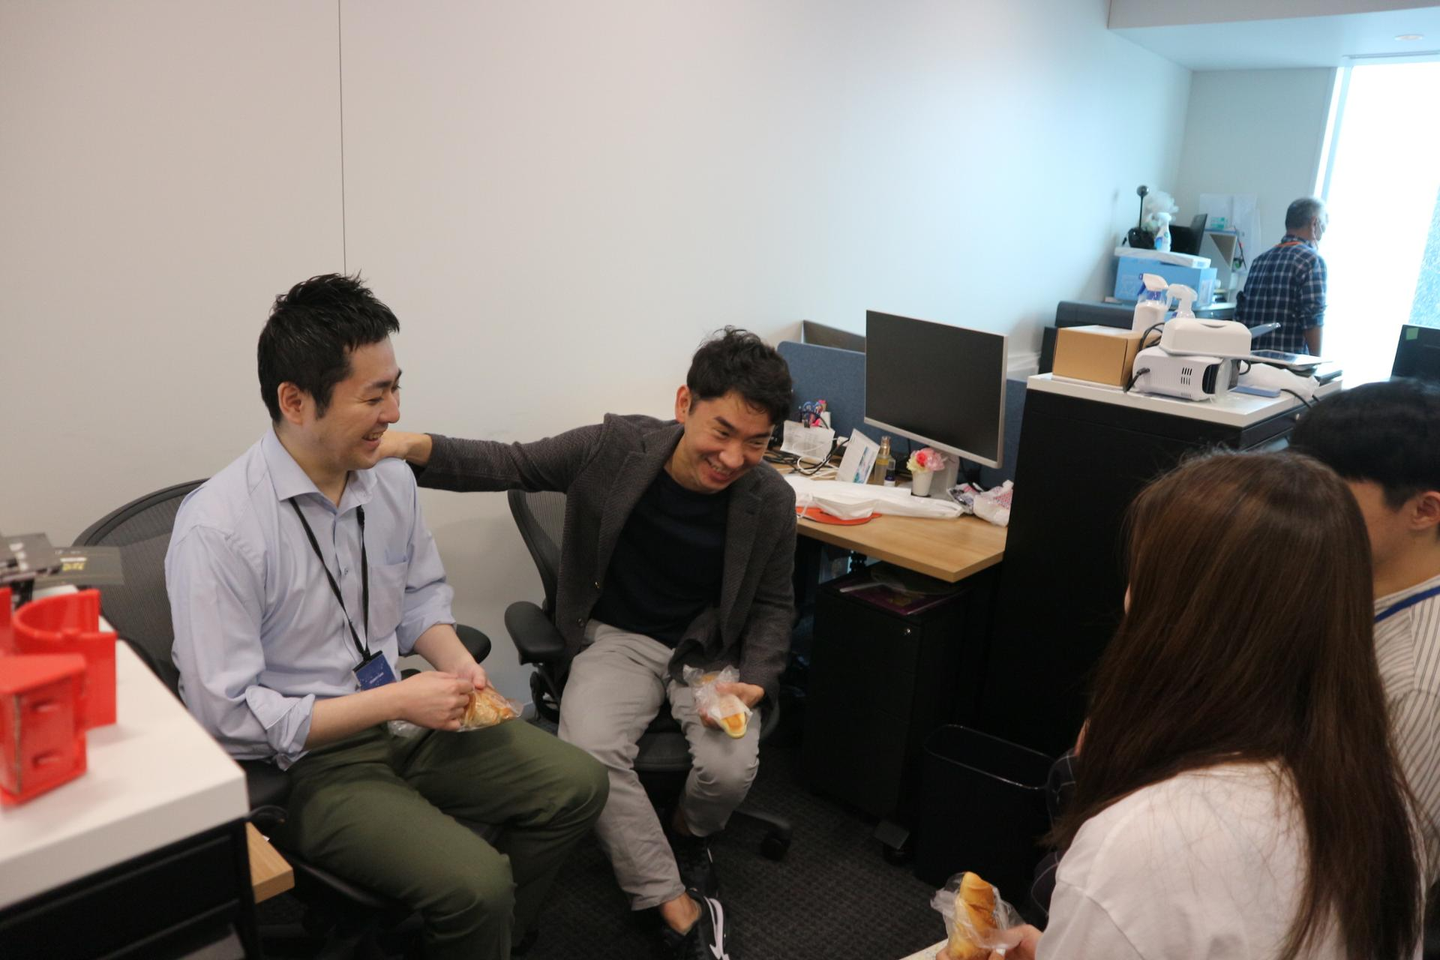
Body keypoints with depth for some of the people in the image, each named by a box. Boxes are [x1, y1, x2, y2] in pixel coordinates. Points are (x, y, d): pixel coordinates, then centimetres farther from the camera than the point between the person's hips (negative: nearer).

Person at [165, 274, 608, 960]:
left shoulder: (391, 479, -2)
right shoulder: (217, 530, -21)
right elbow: (229, 715, -20)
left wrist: (455, 660, -6)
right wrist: (396, 701, -21)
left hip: (401, 717, 7)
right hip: (298, 763, -6)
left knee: (576, 786, 0)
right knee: (475, 884, -24)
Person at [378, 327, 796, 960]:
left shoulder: (770, 501, -13)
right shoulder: (614, 449, -16)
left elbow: (772, 606, 1)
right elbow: (510, 465, -8)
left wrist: (755, 682, -16)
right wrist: (417, 448, -25)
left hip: (711, 651, 1)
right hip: (618, 638, 0)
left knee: (730, 768, -25)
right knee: (589, 751, -28)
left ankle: (687, 833, 15)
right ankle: (678, 909, -8)